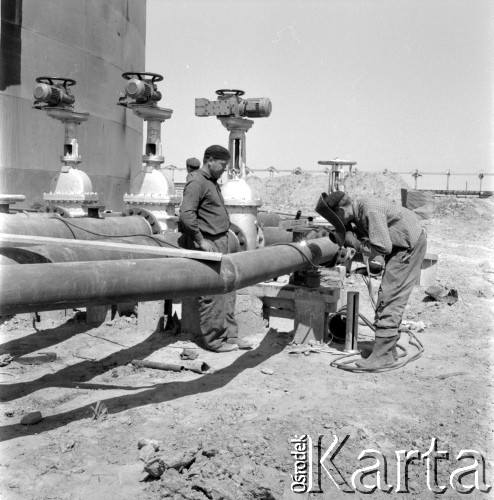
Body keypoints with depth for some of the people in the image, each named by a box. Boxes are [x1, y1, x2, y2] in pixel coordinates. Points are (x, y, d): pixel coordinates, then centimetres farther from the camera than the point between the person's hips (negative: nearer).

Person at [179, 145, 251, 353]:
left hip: (220, 243, 10)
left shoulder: (213, 182, 19)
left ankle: (229, 334, 19)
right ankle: (212, 340, 4)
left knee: (227, 290, 11)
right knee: (211, 295, -5)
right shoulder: (197, 182, -11)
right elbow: (186, 214, -21)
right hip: (207, 245, -10)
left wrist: (224, 235, 18)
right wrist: (201, 240, -20)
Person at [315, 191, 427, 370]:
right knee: (387, 295, 11)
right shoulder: (357, 209, -1)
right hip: (400, 246, 10)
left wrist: (354, 241, -19)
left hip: (409, 245, -10)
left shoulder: (370, 211, -29)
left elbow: (383, 247, -29)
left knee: (390, 298, -12)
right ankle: (389, 349, 18)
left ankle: (382, 355, -9)